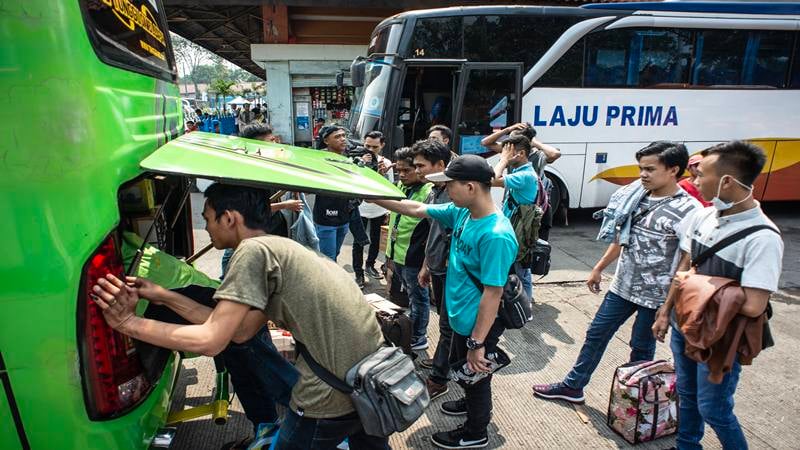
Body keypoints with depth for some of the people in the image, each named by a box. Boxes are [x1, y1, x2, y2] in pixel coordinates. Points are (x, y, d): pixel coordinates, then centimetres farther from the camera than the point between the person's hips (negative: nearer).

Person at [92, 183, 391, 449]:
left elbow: (210, 341, -14)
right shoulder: (280, 248, 14)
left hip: (334, 393, -9)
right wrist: (165, 296, 14)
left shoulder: (253, 250, -12)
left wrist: (130, 324, -4)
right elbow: (238, 329, 10)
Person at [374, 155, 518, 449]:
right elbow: (416, 209, 2)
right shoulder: (462, 213, -7)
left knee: (475, 377, 16)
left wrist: (478, 343, -24)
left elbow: (493, 293, -29)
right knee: (461, 369, 30)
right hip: (461, 318, 8)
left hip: (477, 326, -8)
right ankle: (473, 404, 58)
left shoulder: (496, 236, -32)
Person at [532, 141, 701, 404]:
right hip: (622, 286, 6)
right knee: (596, 334, 13)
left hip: (655, 295, -6)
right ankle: (573, 386, 28)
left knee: (641, 347, 12)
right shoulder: (636, 197, 2)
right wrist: (598, 269, 16)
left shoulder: (687, 210, -18)